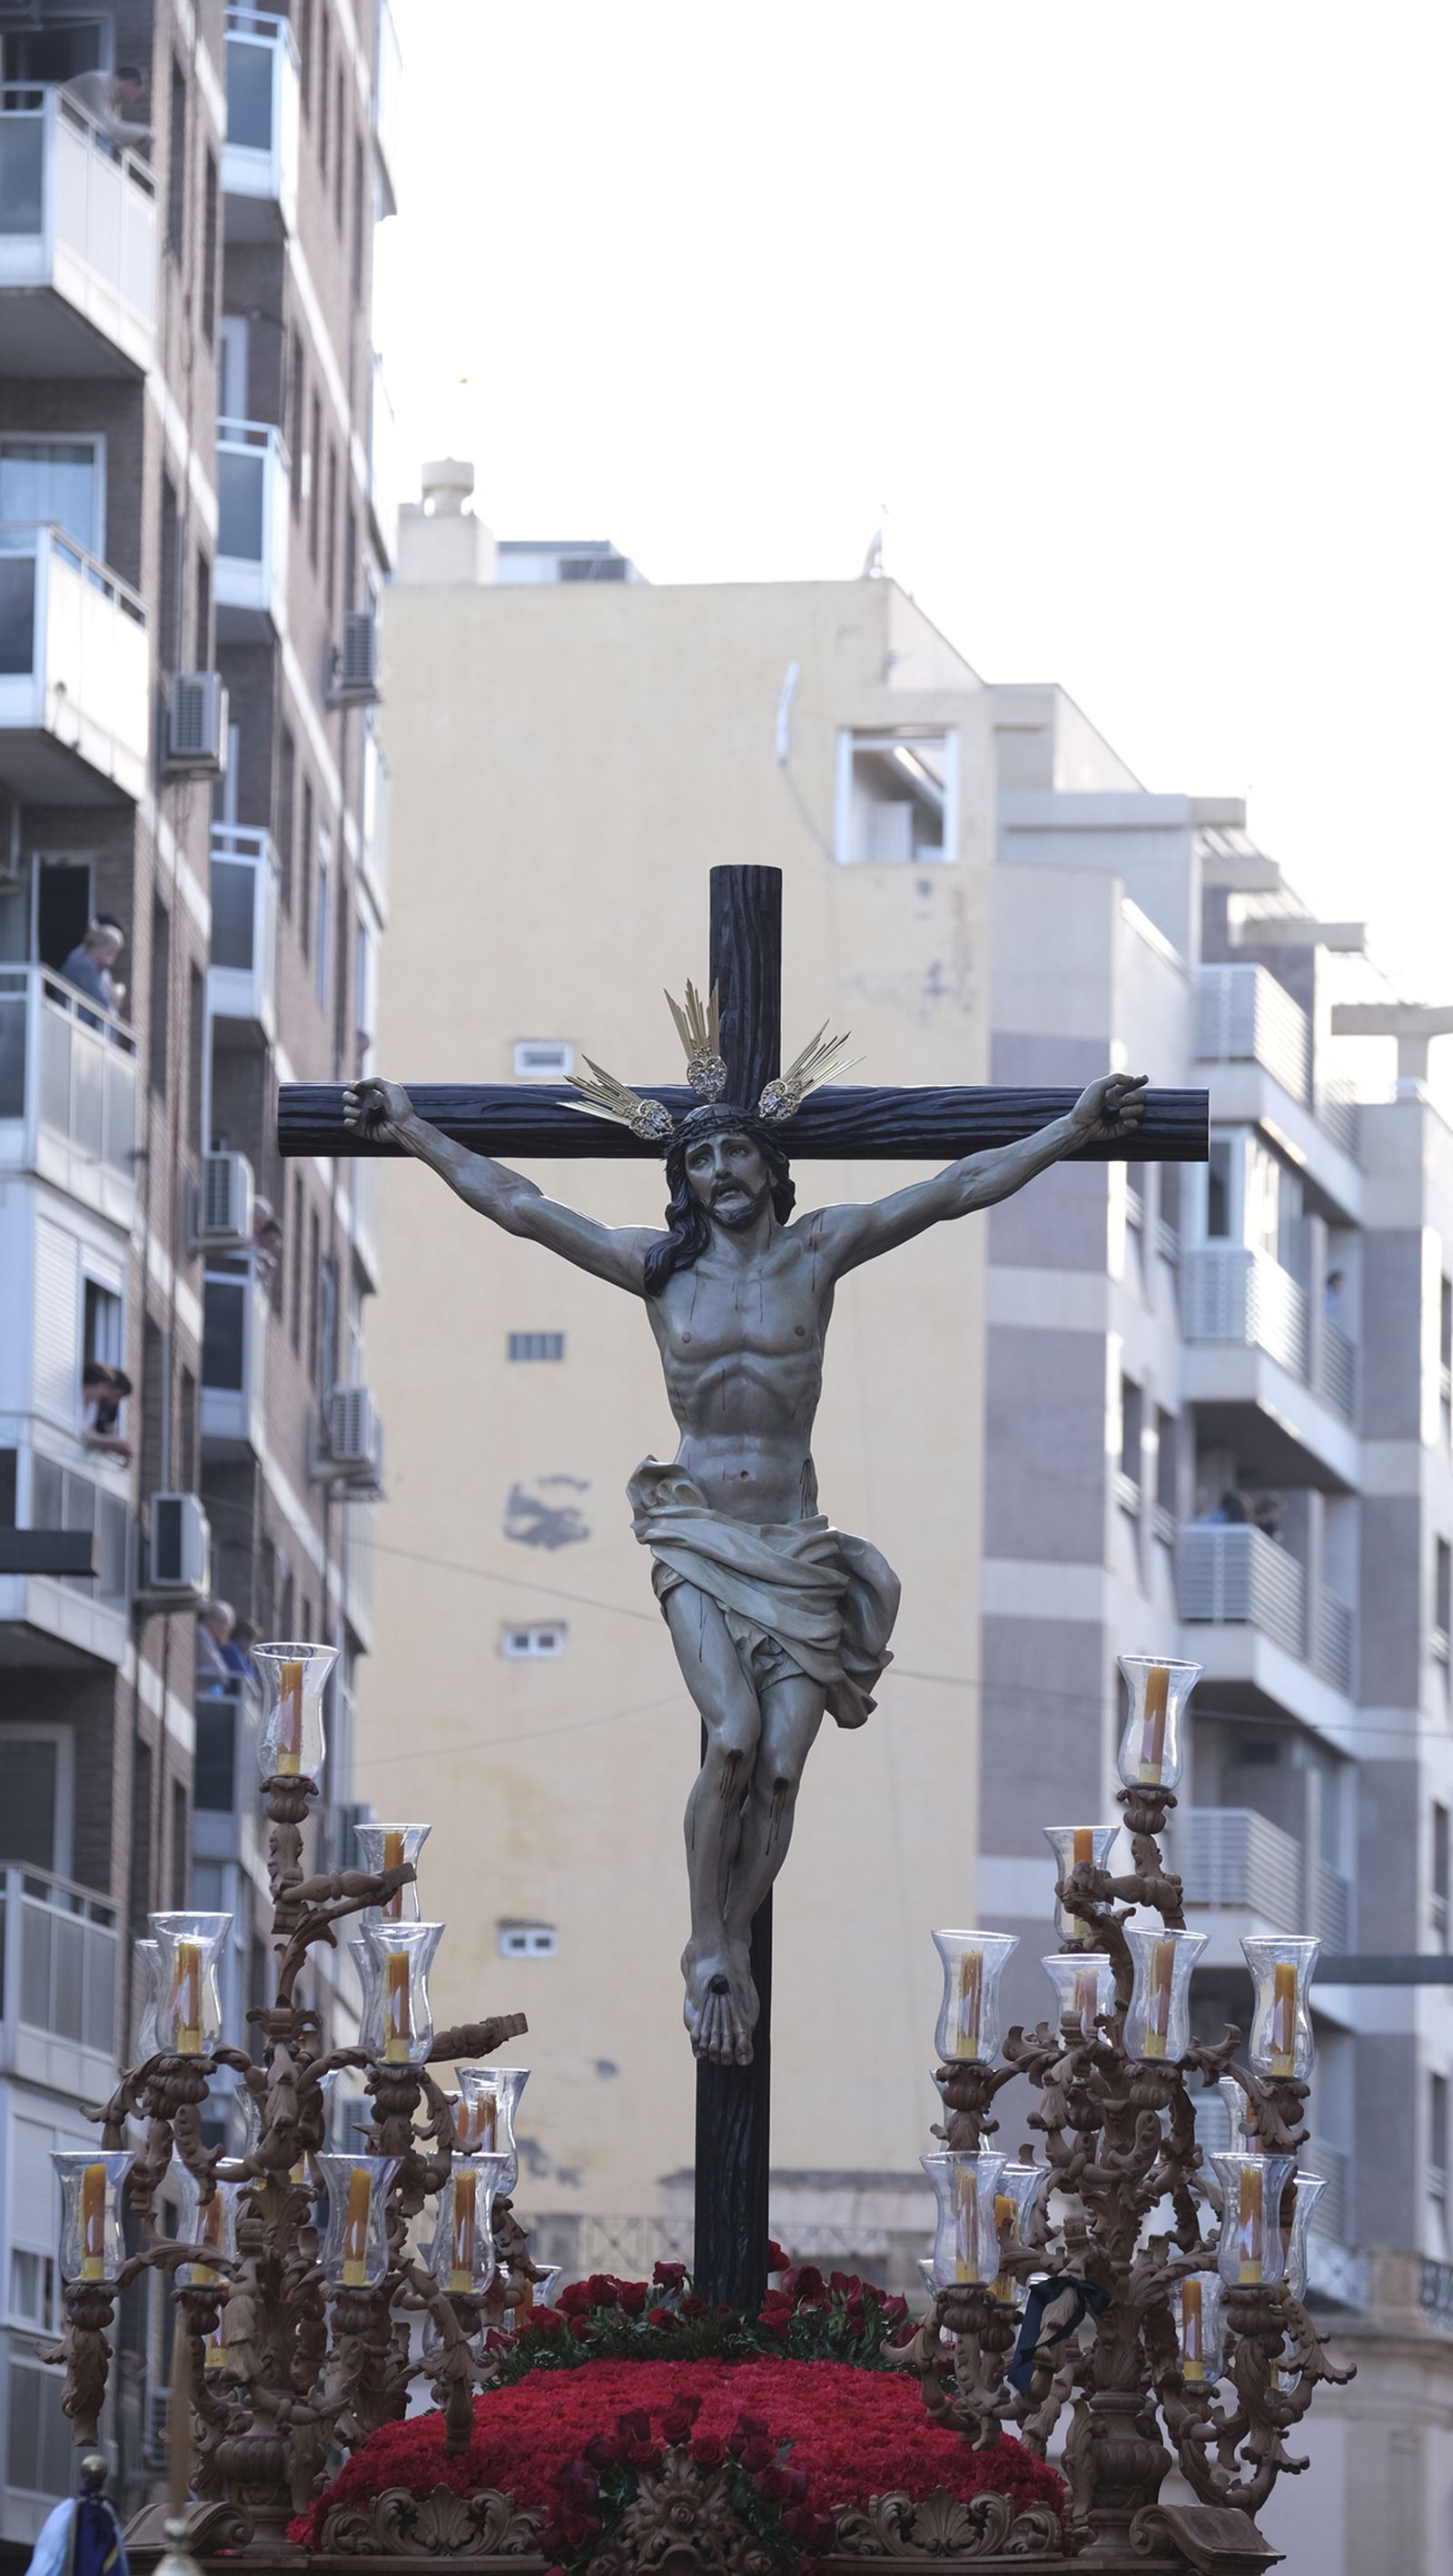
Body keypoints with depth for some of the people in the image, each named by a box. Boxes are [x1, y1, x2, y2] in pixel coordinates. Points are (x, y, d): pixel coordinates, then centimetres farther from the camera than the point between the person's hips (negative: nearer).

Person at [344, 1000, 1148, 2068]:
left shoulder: (817, 1250, 6)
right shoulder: (658, 1266, 8)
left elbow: (959, 1188, 3)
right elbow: (516, 1202, 13)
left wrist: (1075, 1129, -3)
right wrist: (410, 1128, 13)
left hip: (795, 1547, 1)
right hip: (699, 1539, -1)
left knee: (782, 1766, -11)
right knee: (734, 1739, -22)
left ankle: (733, 1957, 4)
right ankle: (707, 1950, -8)